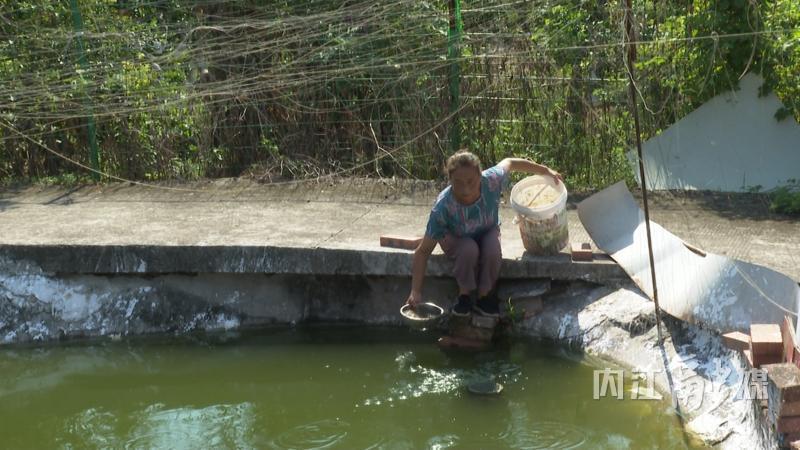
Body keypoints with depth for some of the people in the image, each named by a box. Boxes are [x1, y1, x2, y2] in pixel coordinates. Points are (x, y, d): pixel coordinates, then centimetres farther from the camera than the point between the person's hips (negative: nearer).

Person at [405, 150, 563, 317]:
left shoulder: (491, 180, -33)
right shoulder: (443, 207, -38)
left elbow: (510, 163, -9)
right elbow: (423, 251, -34)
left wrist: (546, 171, 2)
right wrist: (416, 292, -41)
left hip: (487, 231, 2)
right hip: (456, 238, -2)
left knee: (493, 250, -30)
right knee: (469, 250, -35)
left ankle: (484, 296, -5)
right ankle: (464, 295, -8)